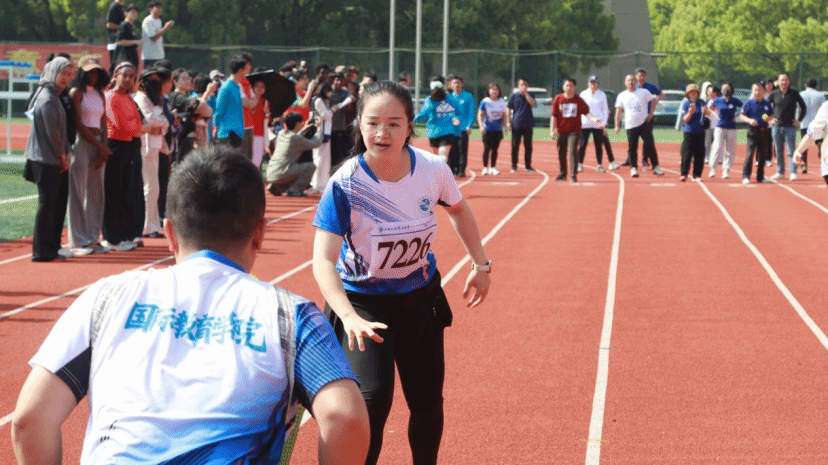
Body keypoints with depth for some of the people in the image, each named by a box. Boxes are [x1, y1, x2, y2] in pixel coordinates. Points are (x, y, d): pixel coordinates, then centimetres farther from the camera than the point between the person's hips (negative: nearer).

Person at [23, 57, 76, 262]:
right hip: (47, 159, -10)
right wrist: (62, 156, -7)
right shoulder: (47, 99, -15)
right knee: (47, 203, -5)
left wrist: (65, 154, 7)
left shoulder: (54, 96, 15)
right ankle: (43, 250, 0)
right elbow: (52, 132, -17)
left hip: (54, 159, 10)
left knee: (60, 197, 14)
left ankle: (52, 246, 21)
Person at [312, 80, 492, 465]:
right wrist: (349, 318, -46)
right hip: (362, 301, -4)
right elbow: (323, 261, -33)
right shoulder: (345, 184, -27)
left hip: (420, 295, 4)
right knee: (374, 397, -22)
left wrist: (481, 264, 12)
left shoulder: (433, 170, -16)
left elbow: (458, 209, 8)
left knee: (427, 401, 13)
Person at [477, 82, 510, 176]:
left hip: (498, 129, 3)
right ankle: (485, 168, 4)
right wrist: (481, 126, -14)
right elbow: (480, 115, -4)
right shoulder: (485, 102, -4)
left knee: (495, 149, 5)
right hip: (487, 129, -3)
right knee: (487, 148, -4)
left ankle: (493, 168, 12)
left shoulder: (501, 102, 7)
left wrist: (506, 124, 3)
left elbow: (505, 115, 15)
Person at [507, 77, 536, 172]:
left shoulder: (529, 95, 7)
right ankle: (514, 166, 7)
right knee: (515, 146, -1)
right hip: (516, 125, -1)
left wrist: (525, 93, -14)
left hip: (528, 125, 1)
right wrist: (508, 122, -3)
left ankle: (527, 166, 10)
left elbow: (532, 103, -14)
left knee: (528, 146, 3)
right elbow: (509, 109, 6)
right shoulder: (513, 96, 5)